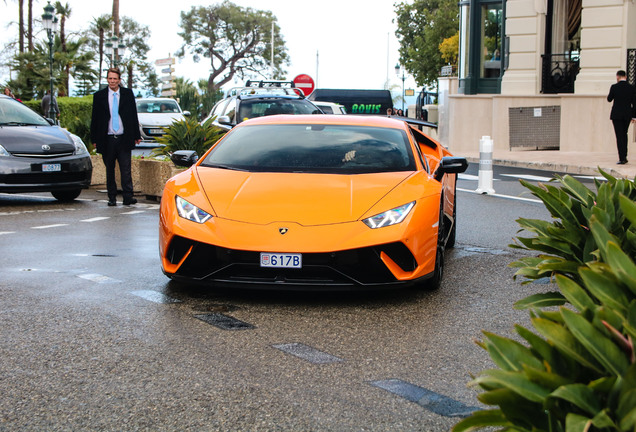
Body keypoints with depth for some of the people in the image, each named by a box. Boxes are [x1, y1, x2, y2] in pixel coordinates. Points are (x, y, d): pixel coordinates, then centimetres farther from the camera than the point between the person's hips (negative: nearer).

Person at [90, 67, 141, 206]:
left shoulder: (128, 94, 6)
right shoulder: (99, 96, 6)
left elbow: (133, 115, 9)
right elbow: (95, 118, 7)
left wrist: (136, 136, 5)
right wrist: (94, 139, 3)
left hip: (124, 139, -1)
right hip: (107, 139, 1)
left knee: (126, 169, -6)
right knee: (110, 170, 7)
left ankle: (128, 197, -6)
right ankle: (112, 198, 13)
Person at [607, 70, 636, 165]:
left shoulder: (614, 87, -9)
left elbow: (609, 99, 3)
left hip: (617, 115, -3)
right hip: (627, 115, 3)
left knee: (619, 136, -2)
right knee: (624, 135, 19)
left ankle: (622, 158, -7)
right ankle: (624, 156, 20)